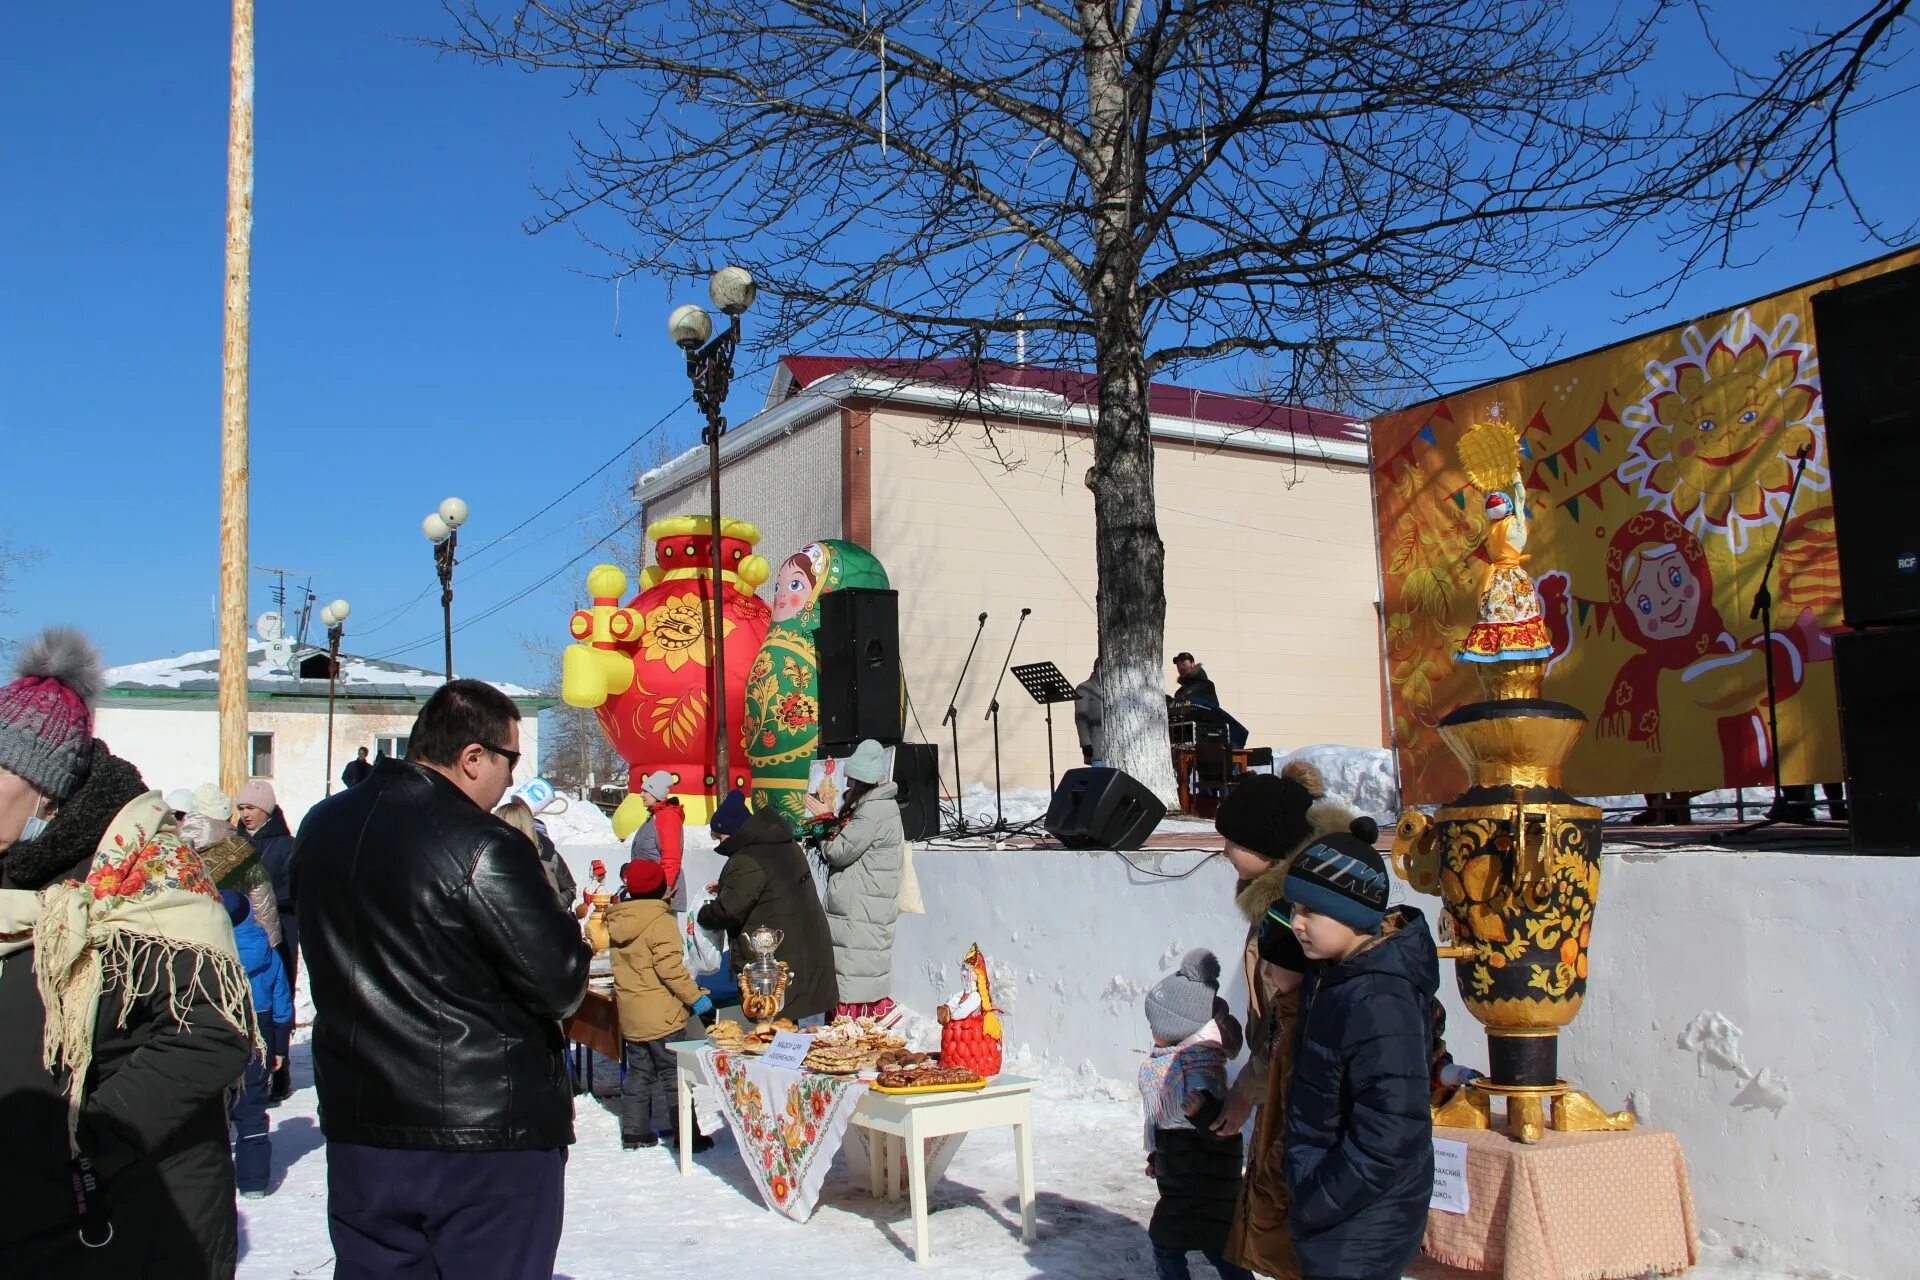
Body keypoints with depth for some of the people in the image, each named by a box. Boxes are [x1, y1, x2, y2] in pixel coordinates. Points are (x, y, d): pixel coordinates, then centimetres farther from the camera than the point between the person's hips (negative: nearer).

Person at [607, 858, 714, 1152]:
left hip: (630, 1016, 7)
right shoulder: (661, 922, -17)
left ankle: (634, 1133, 21)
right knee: (675, 1076, 1)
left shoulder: (617, 922, 5)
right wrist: (695, 997, -13)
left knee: (638, 1073, 17)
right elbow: (670, 968, -22)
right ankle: (685, 1135, 4)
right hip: (662, 1017, -7)